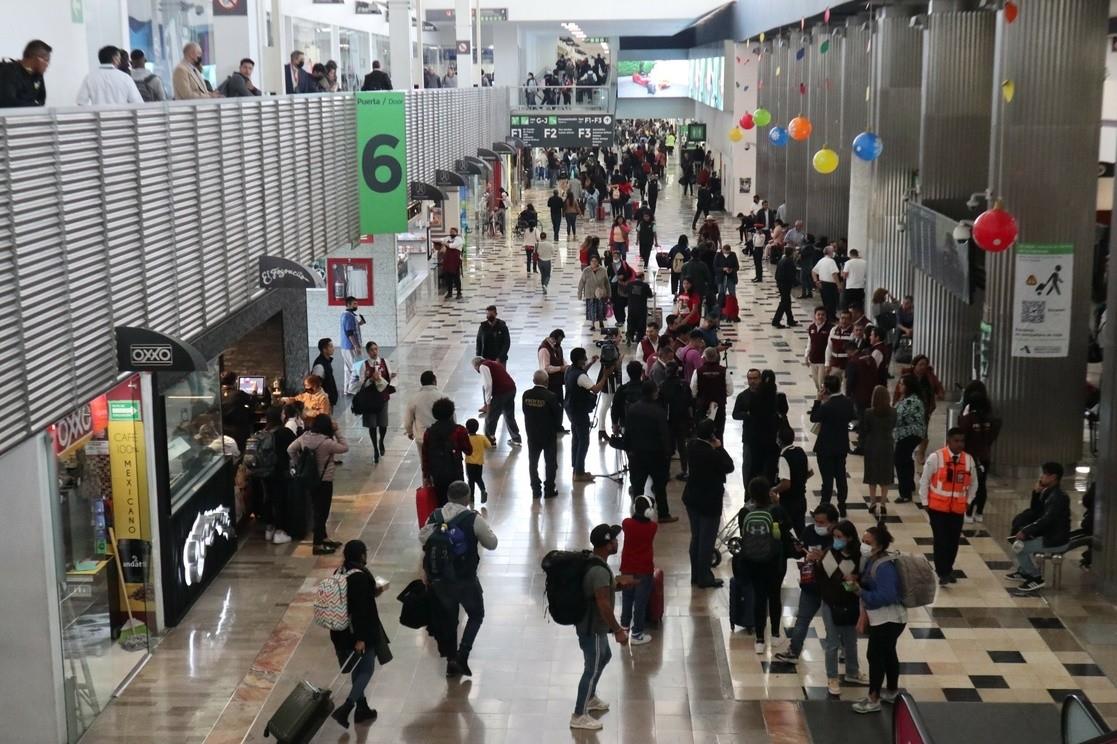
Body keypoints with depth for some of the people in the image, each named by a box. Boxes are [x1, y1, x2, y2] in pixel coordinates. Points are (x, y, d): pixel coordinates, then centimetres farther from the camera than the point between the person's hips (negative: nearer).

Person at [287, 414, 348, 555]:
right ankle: (318, 545, 12)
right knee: (321, 512, 5)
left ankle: (322, 538, 35)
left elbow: (290, 450, 4)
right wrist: (337, 431, -12)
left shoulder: (305, 436, -5)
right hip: (324, 481, -7)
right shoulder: (327, 442, -24)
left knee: (317, 510, 21)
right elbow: (345, 448, -13)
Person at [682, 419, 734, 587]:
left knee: (696, 537, 19)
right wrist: (719, 447, -11)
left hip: (692, 499, 8)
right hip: (710, 501, -8)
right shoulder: (712, 453, -28)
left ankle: (696, 574, 29)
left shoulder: (692, 446, -4)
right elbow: (729, 466, -16)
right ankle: (704, 578, 10)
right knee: (707, 540, 3)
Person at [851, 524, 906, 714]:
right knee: (887, 653, 23)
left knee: (875, 656, 0)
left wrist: (860, 592, -30)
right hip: (880, 617, 9)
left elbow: (887, 596, -35)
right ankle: (892, 691, 41)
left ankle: (873, 700, 12)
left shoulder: (884, 567, -29)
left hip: (888, 619, -9)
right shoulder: (869, 560, 0)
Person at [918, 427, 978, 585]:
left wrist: (968, 501, 8)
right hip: (937, 507, -4)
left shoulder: (969, 460, -1)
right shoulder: (935, 458, -13)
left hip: (958, 508, 4)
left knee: (954, 540, 10)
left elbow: (973, 483, 14)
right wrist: (925, 503, -4)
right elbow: (924, 481, -5)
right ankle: (942, 573, 0)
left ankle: (948, 569, 28)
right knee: (941, 540, -7)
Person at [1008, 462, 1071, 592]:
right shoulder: (1048, 492, 7)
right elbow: (1035, 512, 13)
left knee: (1019, 546, -16)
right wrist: (1036, 493, 0)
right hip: (1048, 534, 10)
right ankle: (1024, 571, 32)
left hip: (1056, 540, -10)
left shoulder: (1058, 497, -22)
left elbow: (1046, 520, -29)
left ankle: (1036, 579, -5)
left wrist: (1025, 532, -23)